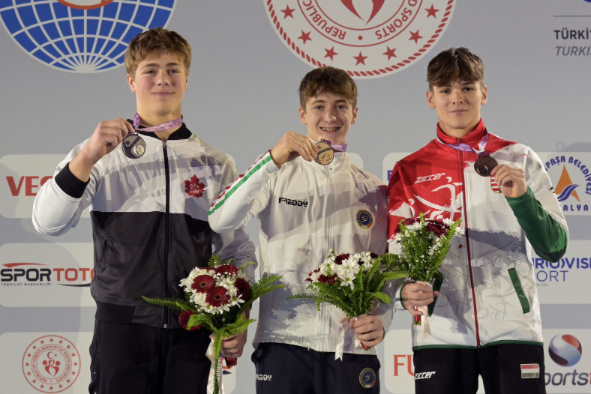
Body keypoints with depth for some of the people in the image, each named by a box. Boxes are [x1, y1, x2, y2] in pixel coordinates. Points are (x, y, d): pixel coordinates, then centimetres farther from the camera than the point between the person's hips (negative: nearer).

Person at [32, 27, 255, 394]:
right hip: (122, 324, -2)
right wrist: (87, 158, -15)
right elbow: (47, 222, -5)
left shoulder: (216, 165, 11)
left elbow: (238, 251, 12)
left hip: (191, 331, 2)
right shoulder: (104, 154, 6)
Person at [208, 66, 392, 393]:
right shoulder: (279, 176, 8)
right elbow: (220, 220, -9)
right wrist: (273, 160, -16)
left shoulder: (373, 190, 15)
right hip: (283, 342, -2)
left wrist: (381, 319, -2)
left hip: (353, 345, 2)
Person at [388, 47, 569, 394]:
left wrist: (521, 198, -11)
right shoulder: (410, 171, 11)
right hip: (440, 331, 1)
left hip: (512, 327, 0)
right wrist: (406, 290, -11)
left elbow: (555, 248, 5)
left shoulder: (519, 160, 9)